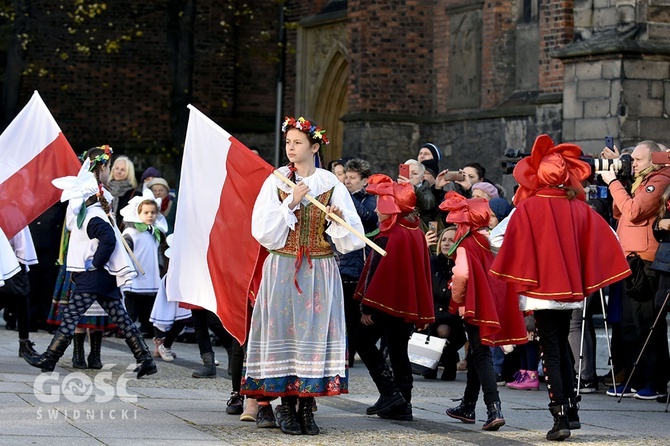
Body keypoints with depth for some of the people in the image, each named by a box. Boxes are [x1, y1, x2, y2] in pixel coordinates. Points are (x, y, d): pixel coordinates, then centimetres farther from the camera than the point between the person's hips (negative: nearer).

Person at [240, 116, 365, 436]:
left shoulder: (331, 184, 4)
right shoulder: (276, 181, 4)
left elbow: (350, 238, 3)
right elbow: (263, 230, -5)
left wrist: (338, 219, -16)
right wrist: (291, 203, -12)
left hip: (319, 271, 0)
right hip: (283, 269, 0)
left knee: (315, 332, -2)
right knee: (284, 330, -3)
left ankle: (307, 405, 2)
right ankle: (286, 405, 2)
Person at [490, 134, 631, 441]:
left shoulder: (528, 209, -9)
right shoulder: (579, 207, 0)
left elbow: (514, 250, -10)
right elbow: (600, 244, 0)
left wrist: (521, 286, 0)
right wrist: (584, 281, 8)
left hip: (540, 287, -4)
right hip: (570, 288, 4)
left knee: (550, 352, -1)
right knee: (562, 346, 20)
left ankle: (560, 418, -9)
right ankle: (571, 411, 20)